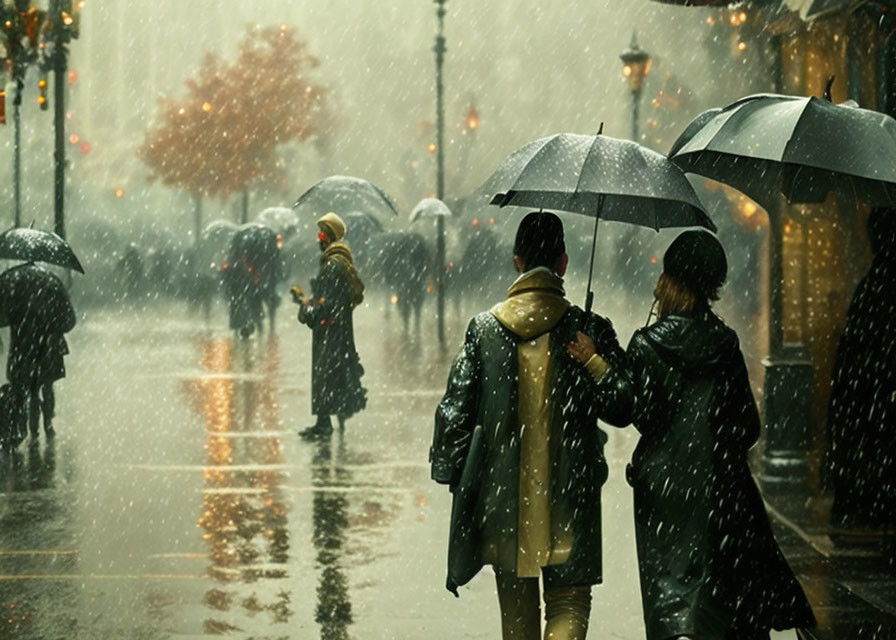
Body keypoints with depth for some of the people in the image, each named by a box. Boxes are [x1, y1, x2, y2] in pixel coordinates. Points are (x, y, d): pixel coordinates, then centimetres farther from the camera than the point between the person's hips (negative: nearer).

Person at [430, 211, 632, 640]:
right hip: (568, 499, -2)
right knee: (569, 603, 6)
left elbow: (455, 410, 0)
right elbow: (621, 410, -6)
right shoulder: (589, 330, -6)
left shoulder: (483, 328, -2)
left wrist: (449, 469, 10)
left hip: (502, 497, 2)